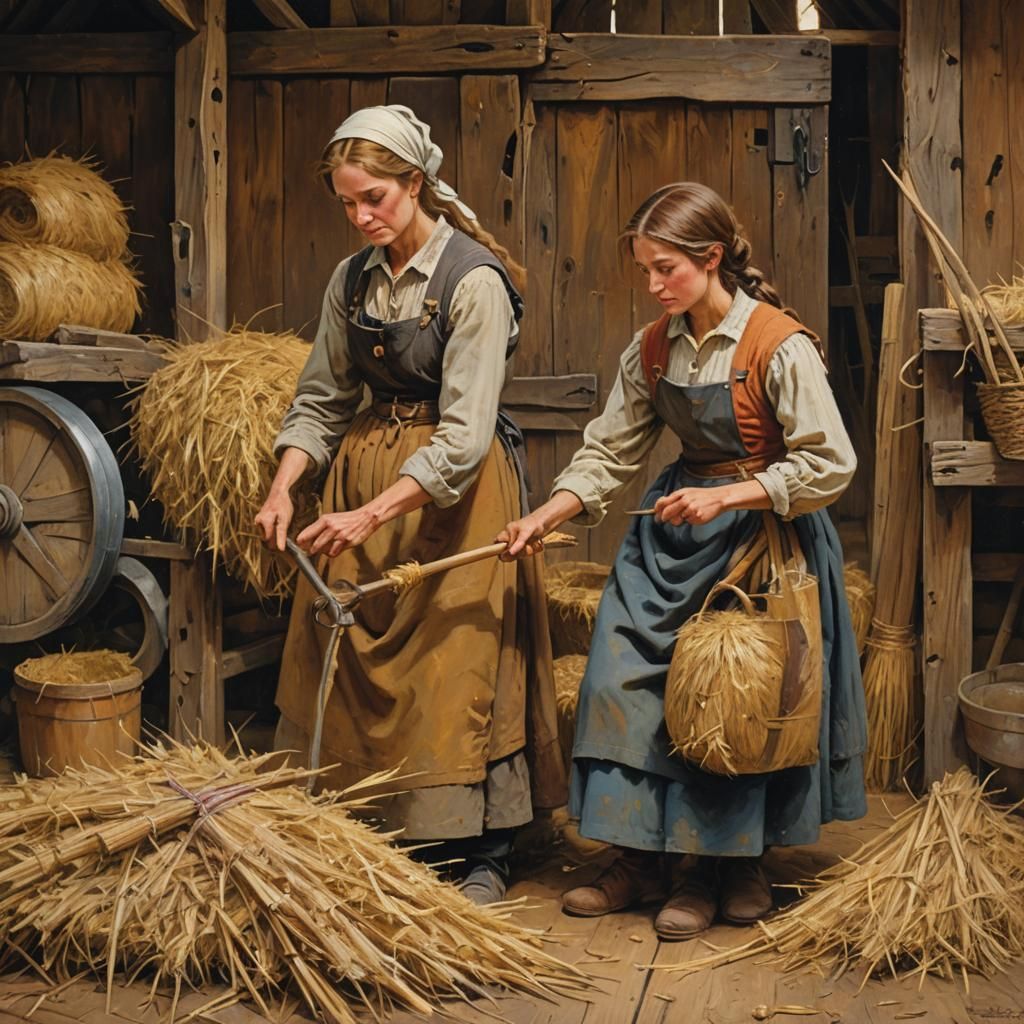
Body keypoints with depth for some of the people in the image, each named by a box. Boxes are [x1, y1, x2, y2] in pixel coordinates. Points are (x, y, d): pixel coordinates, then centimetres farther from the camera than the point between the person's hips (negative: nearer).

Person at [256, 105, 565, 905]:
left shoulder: (474, 281, -14)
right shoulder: (353, 279, 7)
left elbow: (464, 432, -20)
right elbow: (322, 398, 10)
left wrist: (371, 513, -27)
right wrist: (284, 485, -7)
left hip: (453, 488, -6)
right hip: (364, 470, 6)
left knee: (458, 668, -2)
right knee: (353, 660, 8)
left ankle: (486, 856, 13)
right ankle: (375, 834, 24)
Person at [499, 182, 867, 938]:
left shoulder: (779, 345, -16)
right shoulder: (652, 350, 3)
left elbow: (832, 467, -17)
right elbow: (608, 454, 5)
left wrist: (724, 497, -21)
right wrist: (545, 518, -10)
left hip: (762, 533, -6)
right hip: (676, 529, 6)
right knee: (623, 683, 1)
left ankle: (713, 871, 16)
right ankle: (642, 859, 15)